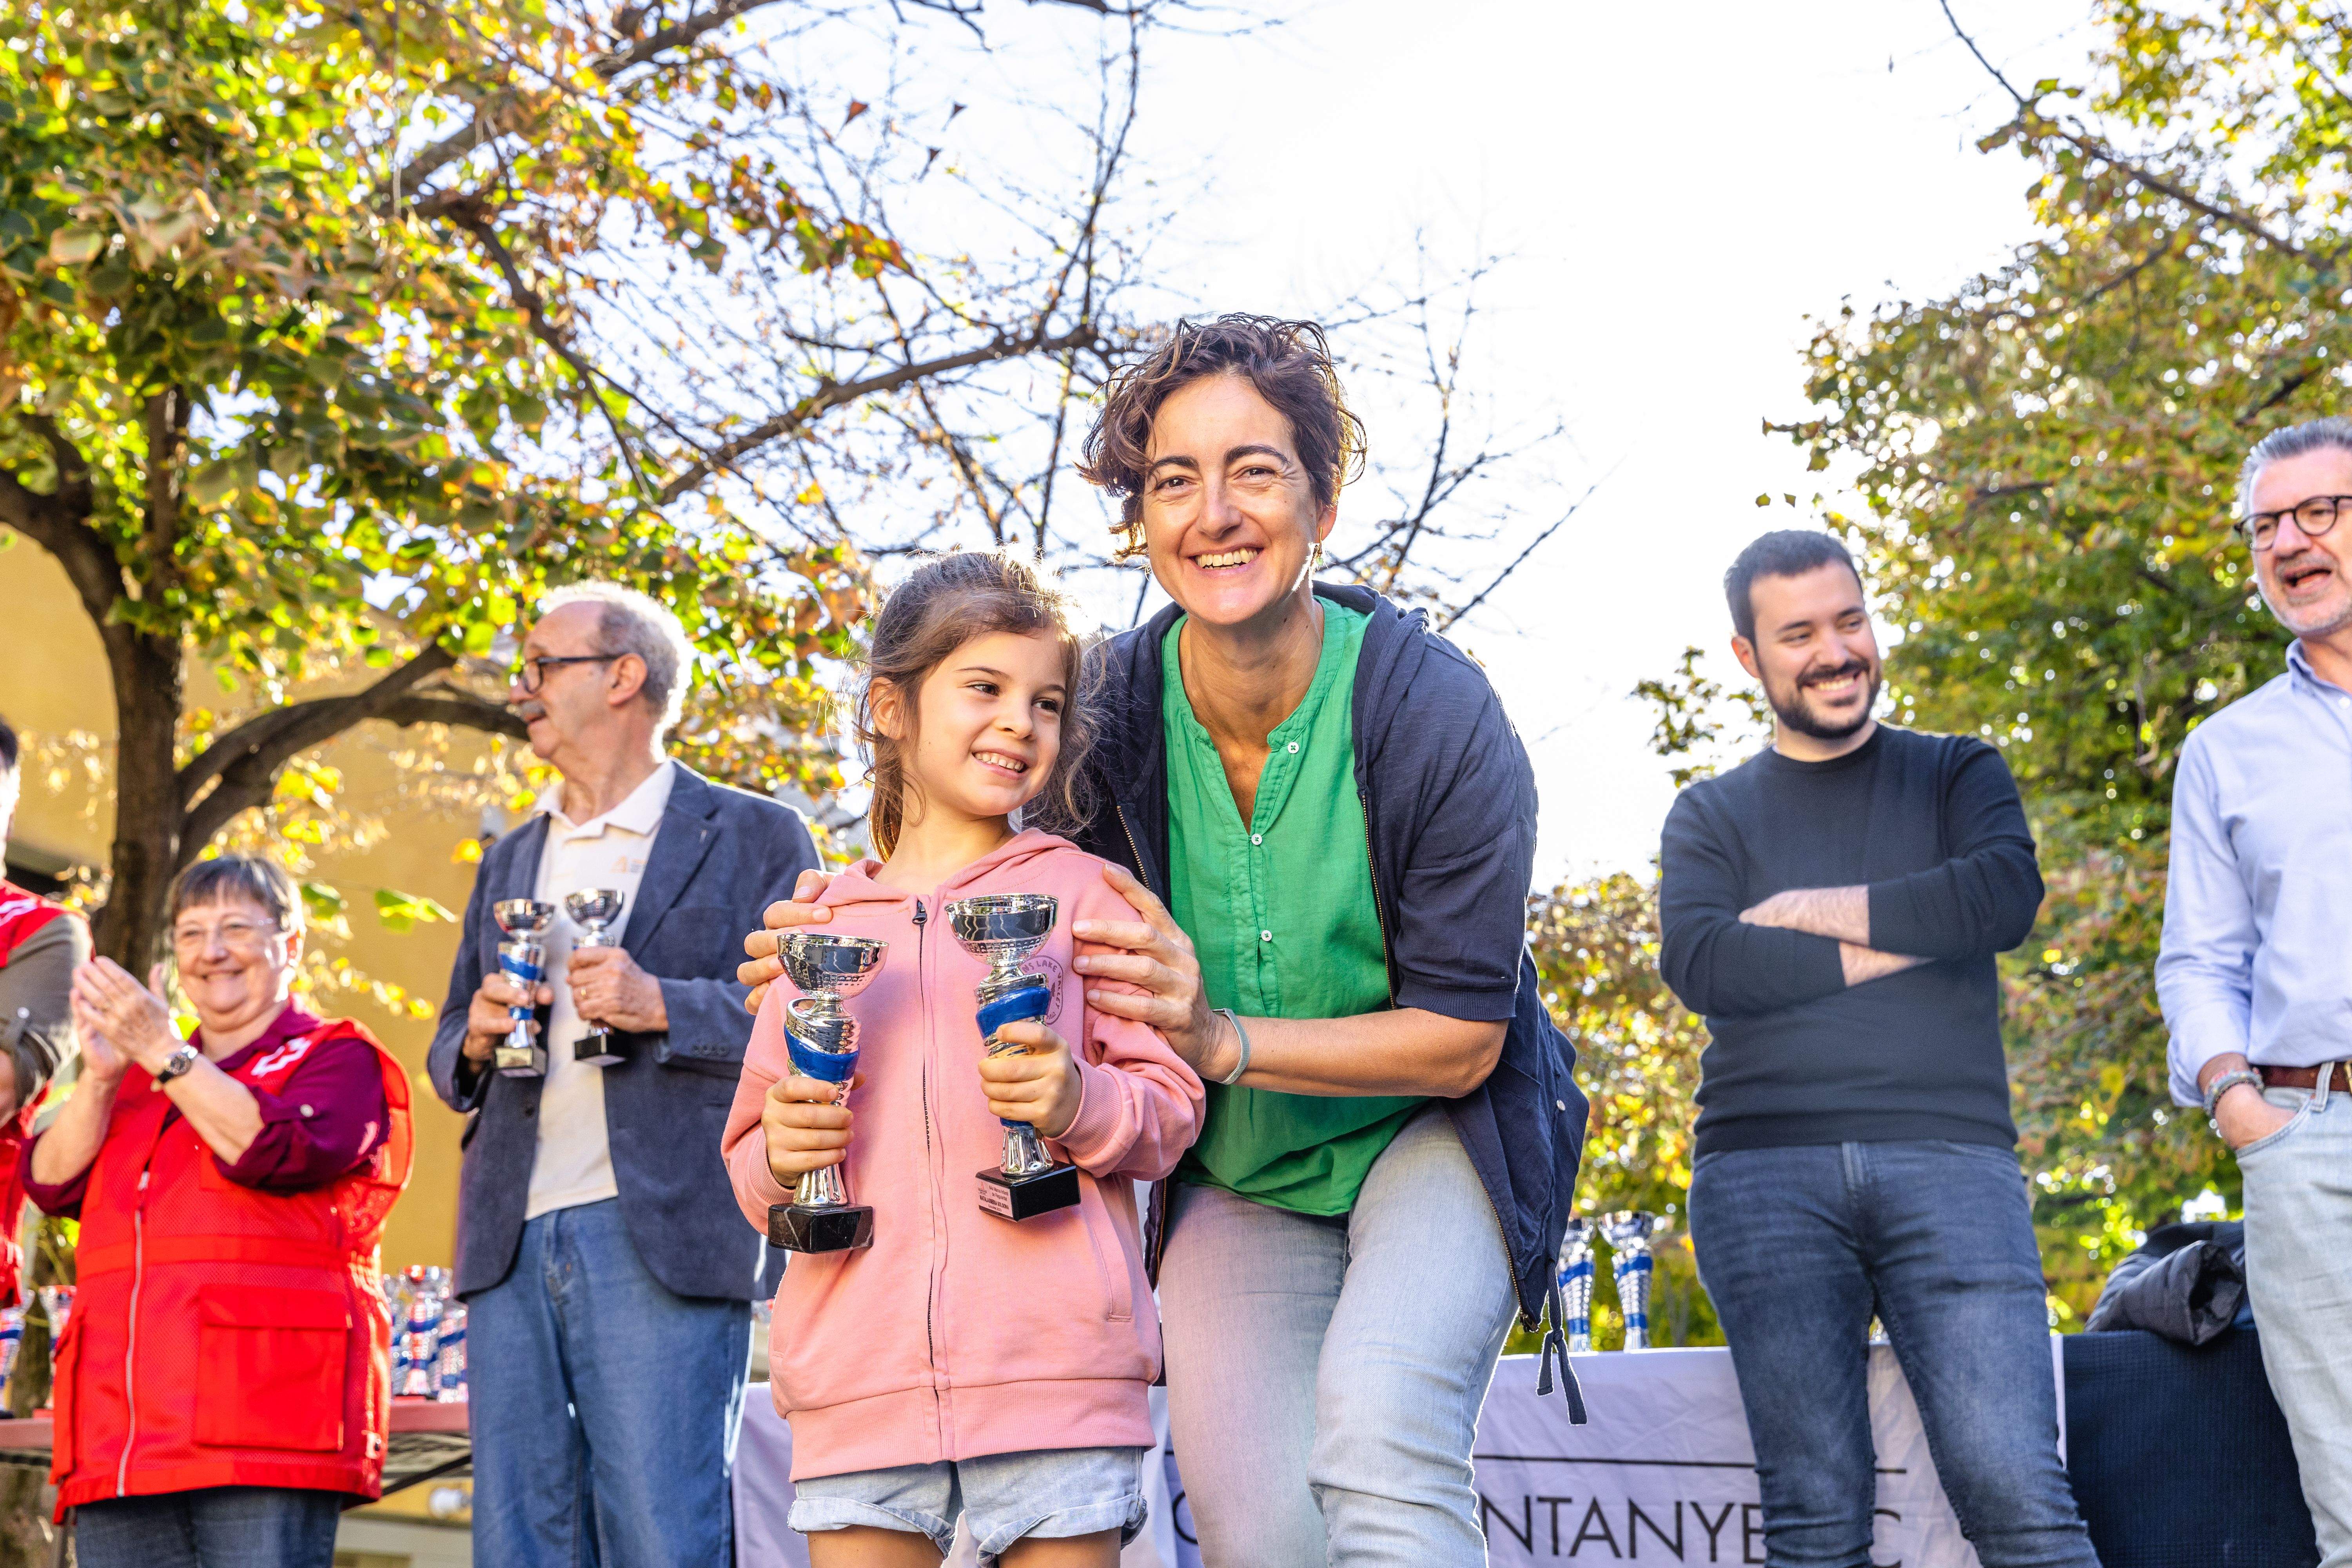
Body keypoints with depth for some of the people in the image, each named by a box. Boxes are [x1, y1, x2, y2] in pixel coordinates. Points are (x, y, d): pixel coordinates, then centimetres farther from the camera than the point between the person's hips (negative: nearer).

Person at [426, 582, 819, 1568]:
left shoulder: (754, 838, 6)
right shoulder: (508, 863, 24)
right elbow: (449, 1054, 27)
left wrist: (662, 1005, -15)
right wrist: (477, 1037, 4)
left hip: (659, 1237, -5)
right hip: (511, 1240, 6)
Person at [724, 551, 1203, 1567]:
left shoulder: (1081, 892, 9)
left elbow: (1172, 1105, 5)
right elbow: (751, 1169, 20)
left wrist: (1080, 1102, -14)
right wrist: (780, 1158, -2)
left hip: (1055, 1379, -2)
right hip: (856, 1390, 2)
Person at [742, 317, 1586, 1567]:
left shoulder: (1438, 714, -21)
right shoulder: (1104, 709, -12)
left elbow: (1462, 1038, -16)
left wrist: (1224, 1039, -28)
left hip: (1429, 1136, -3)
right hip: (1233, 1177, 3)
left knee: (1374, 1439, -30)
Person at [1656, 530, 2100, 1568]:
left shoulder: (1957, 774, 17)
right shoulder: (1711, 814, 16)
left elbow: (2007, 896, -4)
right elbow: (1700, 967, -3)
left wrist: (1809, 912, -1)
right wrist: (1910, 937, -4)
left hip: (1948, 1160, 0)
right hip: (1765, 1176, 1)